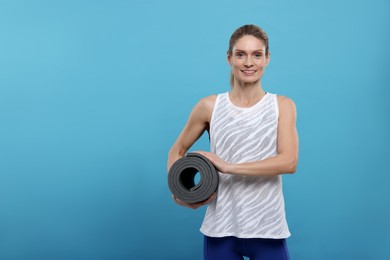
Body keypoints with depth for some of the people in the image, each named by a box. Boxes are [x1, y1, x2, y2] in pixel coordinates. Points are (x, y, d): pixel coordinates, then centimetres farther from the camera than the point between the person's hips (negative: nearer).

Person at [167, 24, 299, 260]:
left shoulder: (283, 106, 0)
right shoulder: (210, 106, 0)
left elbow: (289, 161, -13)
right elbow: (177, 150, 12)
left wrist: (229, 167, -19)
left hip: (267, 231, 0)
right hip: (221, 229, 1)